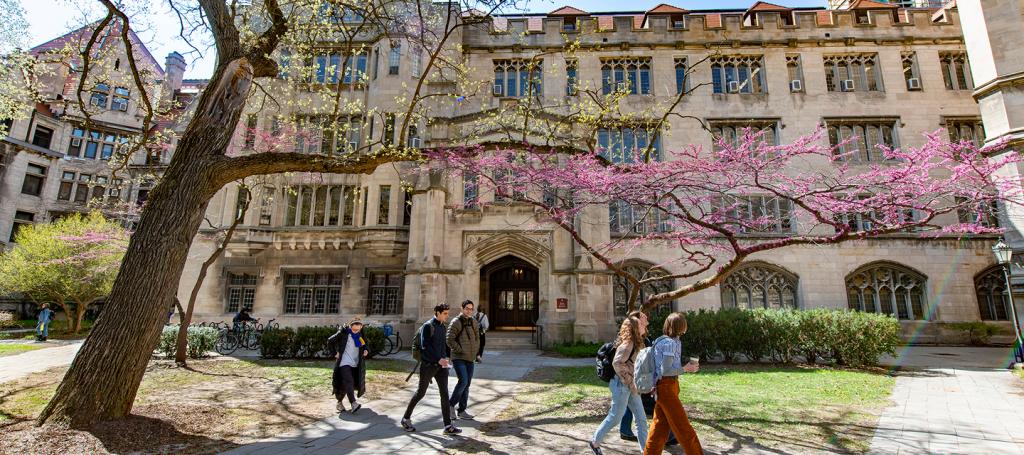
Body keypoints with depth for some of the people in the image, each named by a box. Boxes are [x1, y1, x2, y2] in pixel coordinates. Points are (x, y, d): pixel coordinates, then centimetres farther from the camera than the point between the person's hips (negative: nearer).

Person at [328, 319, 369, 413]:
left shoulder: (361, 336, 7)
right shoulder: (343, 333, -8)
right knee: (348, 382, -19)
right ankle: (353, 403, -26)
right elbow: (330, 341, 0)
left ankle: (339, 402, 30)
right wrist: (335, 353, -4)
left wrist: (366, 350, 1)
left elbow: (366, 346, 22)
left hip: (355, 364, 5)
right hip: (344, 363, -5)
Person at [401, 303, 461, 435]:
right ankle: (406, 418, 28)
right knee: (420, 393, 7)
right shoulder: (427, 326, -11)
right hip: (428, 365, -6)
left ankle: (448, 426, 3)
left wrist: (446, 357, 7)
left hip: (441, 365, 6)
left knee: (444, 393, 0)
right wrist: (438, 359, -26)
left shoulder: (442, 327, 12)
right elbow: (425, 346, -19)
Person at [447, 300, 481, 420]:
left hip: (470, 358, 6)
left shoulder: (474, 321, 11)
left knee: (467, 384, 9)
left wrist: (477, 352, 9)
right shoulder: (456, 322, -8)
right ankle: (451, 405, 3)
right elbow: (449, 340, -12)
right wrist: (460, 350, -13)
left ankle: (462, 411, 19)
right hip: (458, 358, -6)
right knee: (463, 381, -17)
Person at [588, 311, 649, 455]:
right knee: (615, 417, 4)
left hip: (631, 385, 9)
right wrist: (631, 384, -20)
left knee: (641, 419, 10)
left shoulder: (636, 343, 9)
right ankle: (595, 442, 23)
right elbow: (617, 363, -25)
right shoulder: (628, 343, -19)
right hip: (622, 385, -9)